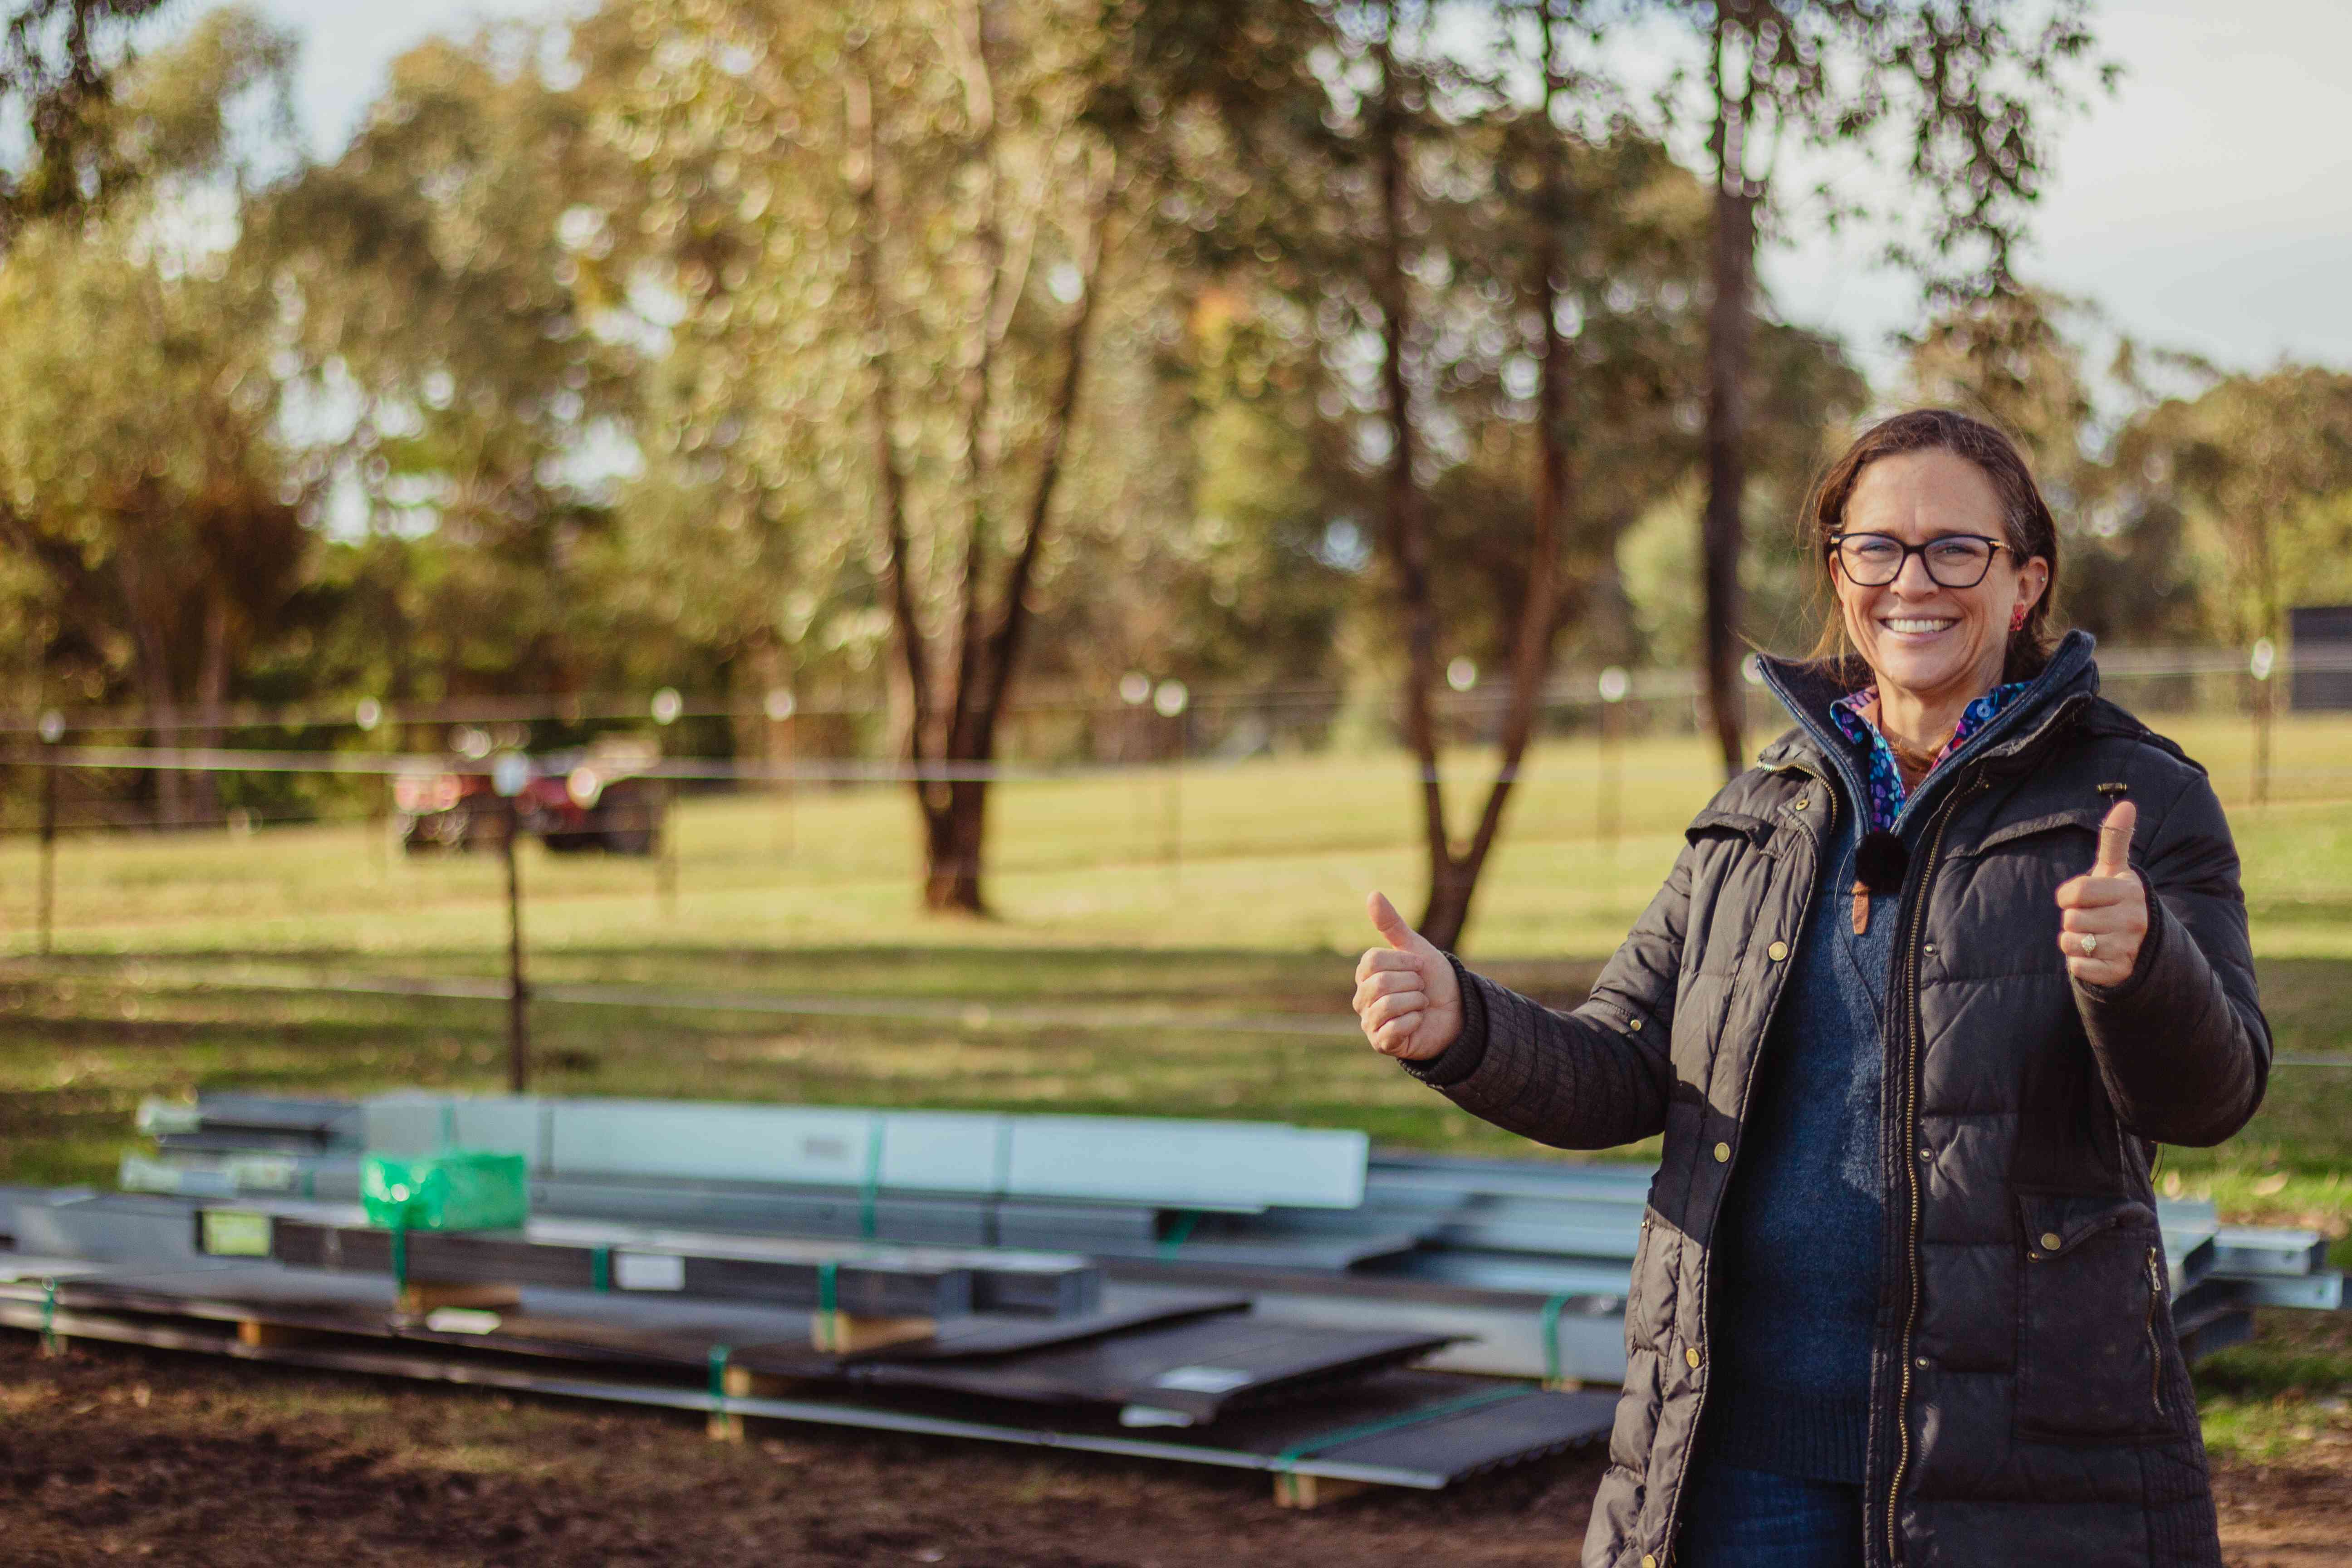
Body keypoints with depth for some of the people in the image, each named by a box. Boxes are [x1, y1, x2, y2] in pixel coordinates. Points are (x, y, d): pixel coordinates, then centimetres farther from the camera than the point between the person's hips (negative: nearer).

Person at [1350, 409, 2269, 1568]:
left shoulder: (2135, 803, 0)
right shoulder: (1760, 817, 11)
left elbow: (2210, 1094, -11)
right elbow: (1617, 1074, 9)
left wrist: (2141, 964, -33)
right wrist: (1461, 1025, -11)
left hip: (2016, 1441, -3)